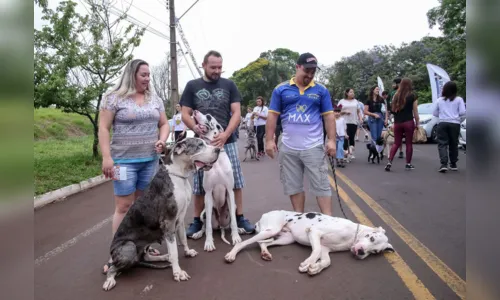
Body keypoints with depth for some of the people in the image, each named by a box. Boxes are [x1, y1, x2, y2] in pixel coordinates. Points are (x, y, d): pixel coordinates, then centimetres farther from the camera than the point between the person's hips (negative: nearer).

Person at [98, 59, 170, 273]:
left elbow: (164, 124, 16)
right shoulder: (114, 98, -3)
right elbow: (103, 128, -6)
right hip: (124, 160, -4)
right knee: (123, 206, -3)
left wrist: (162, 140, -5)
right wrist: (106, 157, -14)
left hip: (150, 160, 5)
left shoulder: (154, 100, 12)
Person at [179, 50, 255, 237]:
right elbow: (185, 114, 5)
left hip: (227, 142, 1)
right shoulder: (192, 86, 7)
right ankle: (197, 221, 20)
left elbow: (236, 113, 1)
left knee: (235, 182, 4)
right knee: (199, 185, 7)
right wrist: (195, 127, -17)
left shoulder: (229, 85, 7)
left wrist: (225, 134, -15)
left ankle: (240, 218, 16)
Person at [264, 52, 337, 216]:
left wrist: (332, 140, -3)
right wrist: (269, 140, -2)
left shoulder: (321, 90, 6)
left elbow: (329, 116, 6)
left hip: (314, 147, -1)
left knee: (321, 185, 0)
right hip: (288, 148, 1)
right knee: (294, 186, 10)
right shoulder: (281, 89, 4)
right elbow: (273, 115, 4)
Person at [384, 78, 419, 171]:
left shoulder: (396, 95, 6)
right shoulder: (412, 96, -3)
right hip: (408, 122, -3)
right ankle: (408, 164, 13)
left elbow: (393, 109, 11)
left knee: (396, 143, 10)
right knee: (409, 143, 7)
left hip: (397, 122, 3)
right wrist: (417, 123, 3)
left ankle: (389, 162, -2)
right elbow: (415, 112, -3)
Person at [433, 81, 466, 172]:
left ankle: (444, 164, -18)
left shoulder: (439, 100, 8)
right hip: (455, 124, 0)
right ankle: (453, 164, 20)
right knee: (453, 144, 12)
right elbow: (462, 112, -1)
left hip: (442, 123, 0)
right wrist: (455, 114, 19)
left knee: (442, 144, -2)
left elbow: (435, 113, 12)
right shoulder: (459, 99, 4)